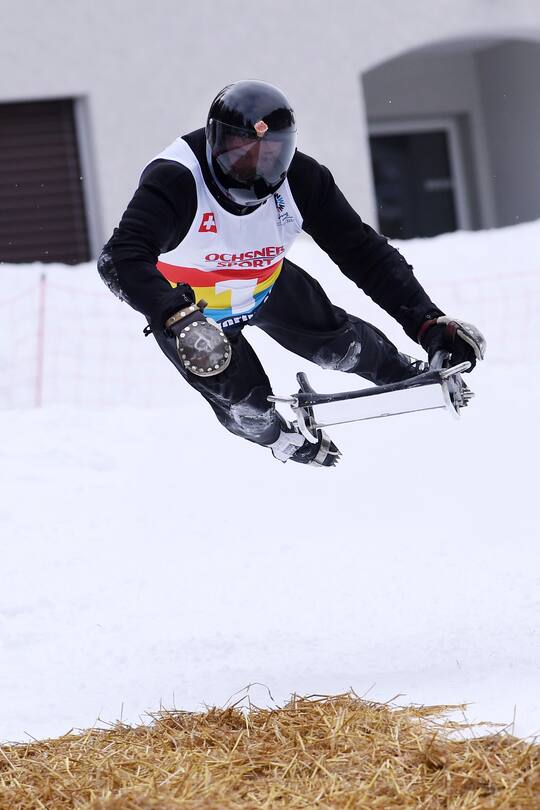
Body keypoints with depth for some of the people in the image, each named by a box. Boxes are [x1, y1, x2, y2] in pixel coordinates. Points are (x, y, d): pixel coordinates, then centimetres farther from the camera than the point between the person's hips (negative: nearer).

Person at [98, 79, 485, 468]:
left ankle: (409, 377, 42)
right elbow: (122, 260, -51)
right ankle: (287, 441, 29)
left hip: (266, 286, 3)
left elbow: (364, 252, -21)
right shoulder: (174, 181, -39)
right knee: (247, 405, -8)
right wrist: (180, 317, -66)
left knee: (339, 343, 7)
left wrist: (427, 320, -28)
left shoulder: (299, 178, -26)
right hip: (188, 303, -3)